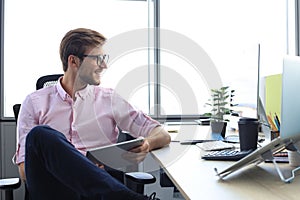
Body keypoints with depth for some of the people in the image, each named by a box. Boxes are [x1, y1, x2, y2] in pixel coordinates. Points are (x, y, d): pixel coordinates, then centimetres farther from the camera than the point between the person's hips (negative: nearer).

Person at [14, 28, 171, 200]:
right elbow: (24, 170, 6)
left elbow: (162, 135, 10)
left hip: (98, 184, -1)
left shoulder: (109, 99, 15)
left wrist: (147, 144, -14)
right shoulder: (36, 102, 12)